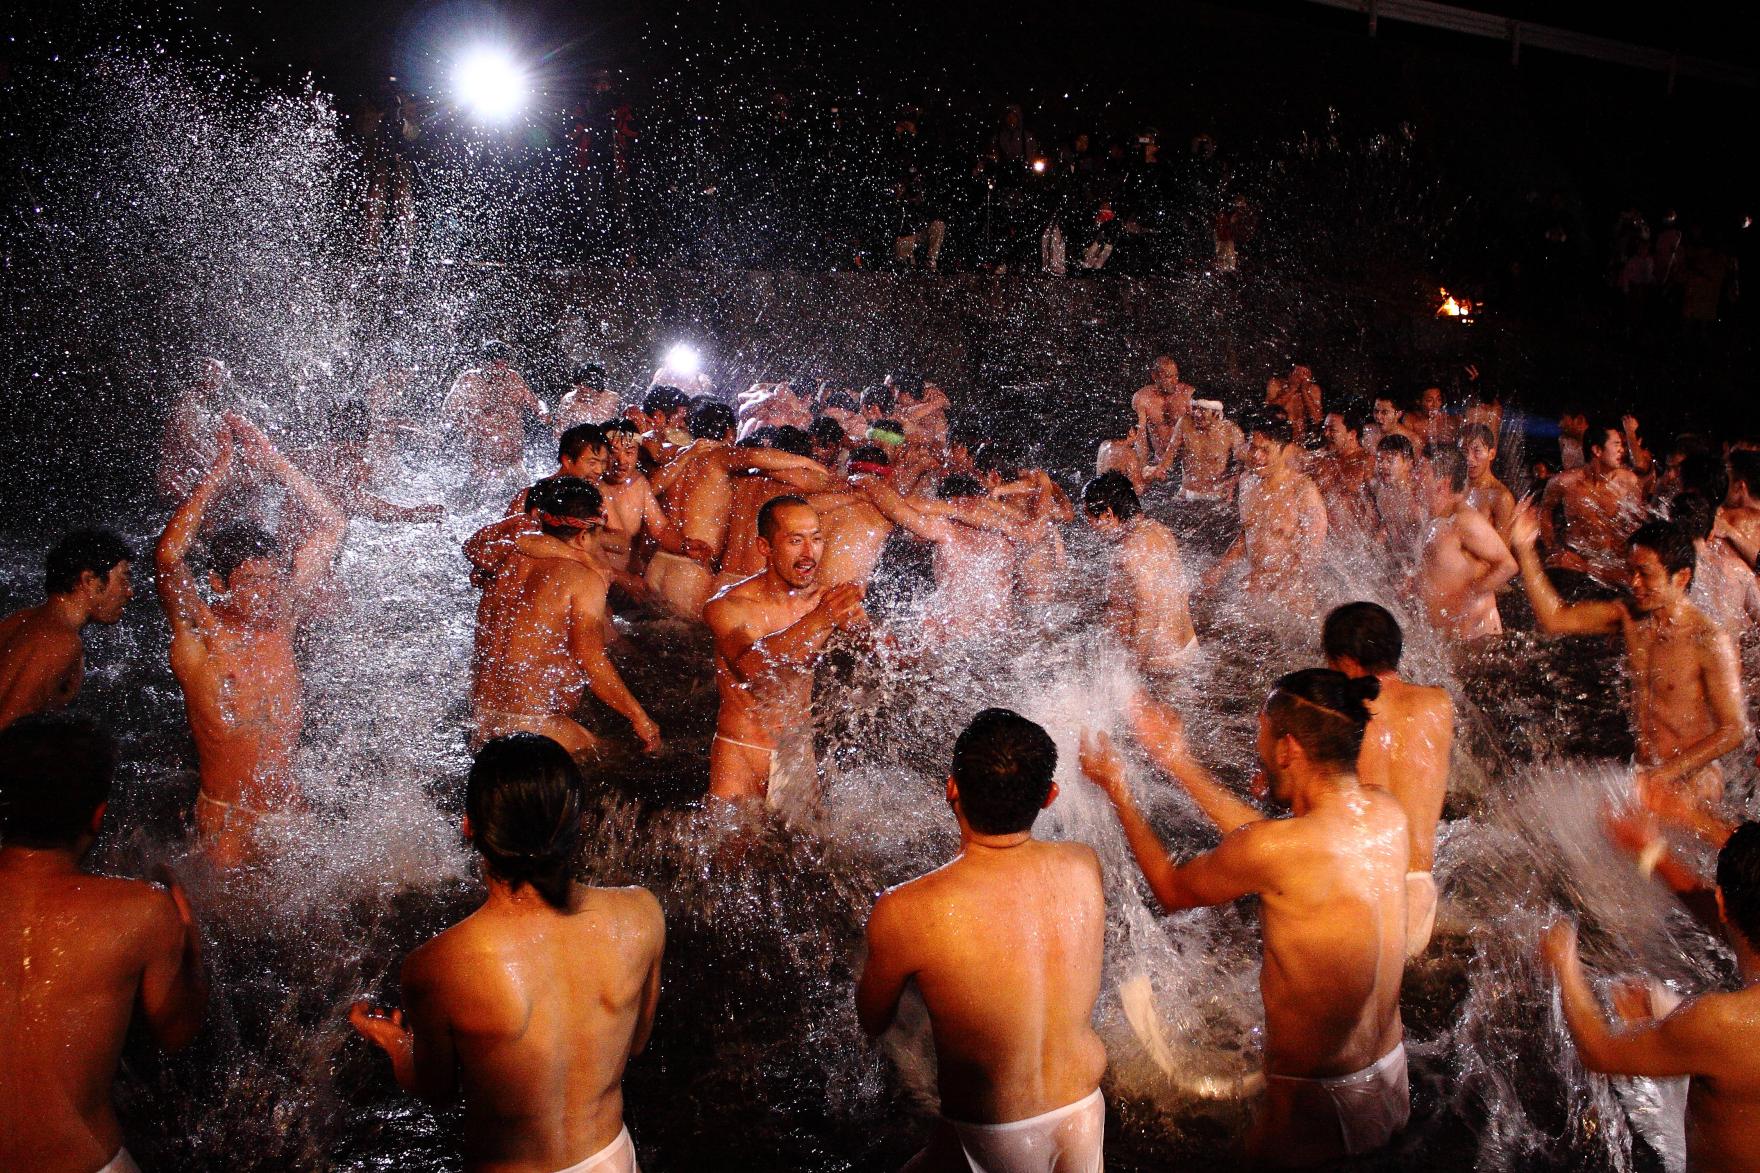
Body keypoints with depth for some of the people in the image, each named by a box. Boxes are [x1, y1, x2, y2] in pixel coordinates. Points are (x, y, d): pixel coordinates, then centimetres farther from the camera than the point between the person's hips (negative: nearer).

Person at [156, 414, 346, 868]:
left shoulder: (281, 616, -2)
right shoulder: (199, 632, -13)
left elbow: (332, 524, 1)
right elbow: (168, 557, -32)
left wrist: (272, 461, -7)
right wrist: (217, 474, -28)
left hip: (288, 807, 4)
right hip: (226, 817, -4)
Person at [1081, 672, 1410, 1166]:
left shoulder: (1273, 849, -28)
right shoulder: (1386, 812, -8)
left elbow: (1171, 889, -8)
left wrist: (1117, 789, 3)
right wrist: (1178, 759, 12)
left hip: (1318, 1100, -7)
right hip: (1392, 1074, 7)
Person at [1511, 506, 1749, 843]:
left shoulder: (1709, 641, -14)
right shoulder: (1629, 618, 3)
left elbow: (1735, 730, -13)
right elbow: (1554, 617, 5)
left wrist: (1663, 773, -18)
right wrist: (1525, 548, -5)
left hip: (1692, 780, -6)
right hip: (1648, 775, 6)